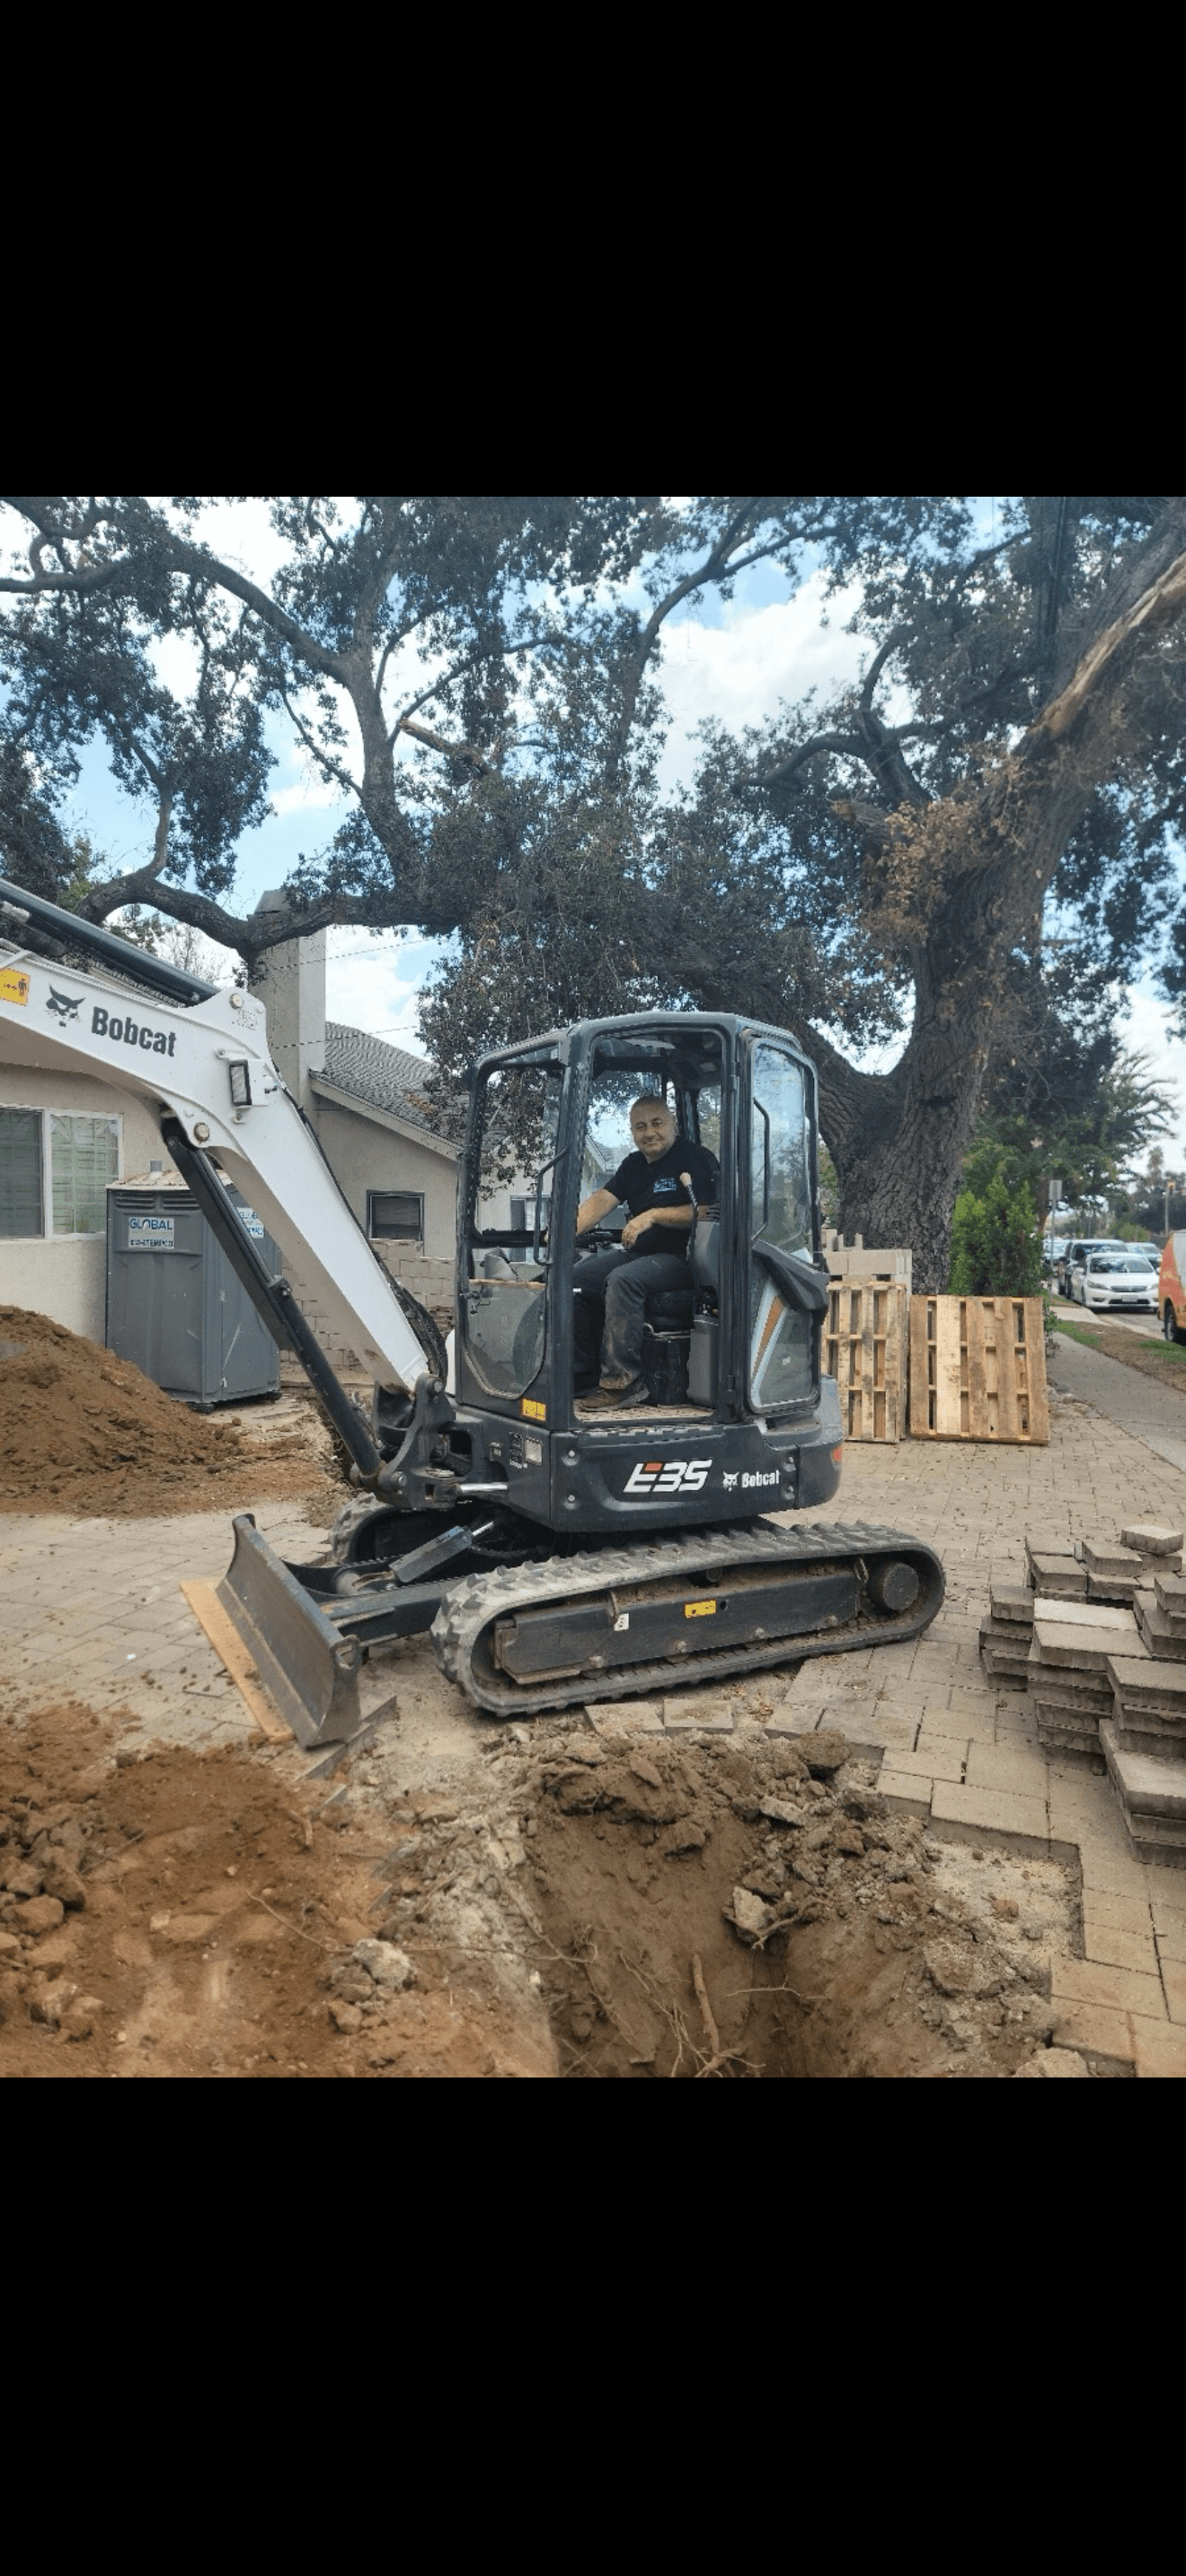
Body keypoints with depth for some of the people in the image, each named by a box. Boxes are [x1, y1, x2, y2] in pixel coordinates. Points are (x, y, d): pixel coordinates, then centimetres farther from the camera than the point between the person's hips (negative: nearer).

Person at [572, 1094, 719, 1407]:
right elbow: (602, 1200, 5)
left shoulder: (697, 1158, -6)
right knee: (578, 1277, -4)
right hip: (636, 1253, 9)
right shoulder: (634, 1164, 17)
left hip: (679, 1257, -8)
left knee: (623, 1280, -33)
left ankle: (622, 1379, -31)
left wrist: (654, 1215, -22)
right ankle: (583, 1370, 3)